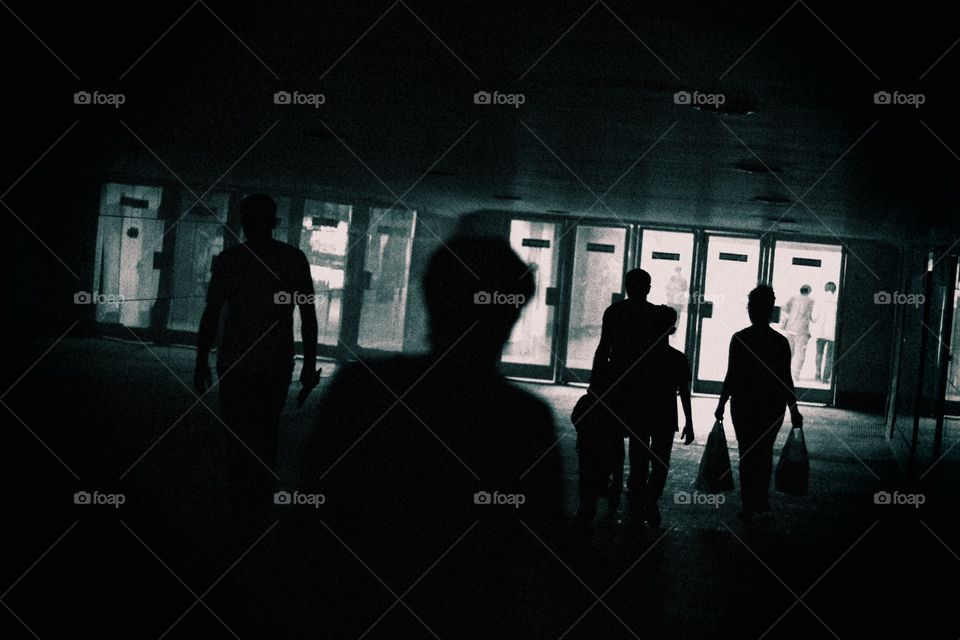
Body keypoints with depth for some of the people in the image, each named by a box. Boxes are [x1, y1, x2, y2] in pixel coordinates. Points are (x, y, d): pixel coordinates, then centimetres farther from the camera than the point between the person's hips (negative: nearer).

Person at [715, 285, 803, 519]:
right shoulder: (780, 342, -5)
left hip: (744, 403, -1)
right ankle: (762, 499, 19)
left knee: (747, 454, 7)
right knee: (765, 451, 20)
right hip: (773, 404, 2)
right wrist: (794, 410, 5)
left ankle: (749, 506, 6)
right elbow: (786, 379, -3)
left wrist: (722, 404, 0)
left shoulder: (739, 339, -10)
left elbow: (731, 376, -9)